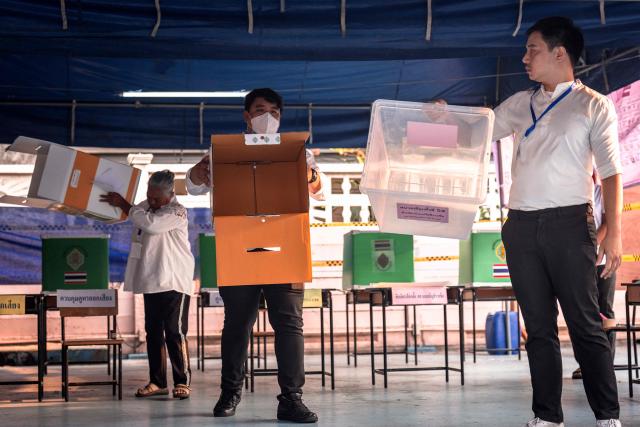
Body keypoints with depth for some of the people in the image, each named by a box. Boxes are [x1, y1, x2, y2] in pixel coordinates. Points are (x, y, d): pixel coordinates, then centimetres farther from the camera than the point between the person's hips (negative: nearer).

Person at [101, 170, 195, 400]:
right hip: (151, 281, 7)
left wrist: (123, 205, -17)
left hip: (174, 282, -7)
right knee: (153, 331, 8)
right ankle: (157, 381, 14)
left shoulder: (177, 212, -12)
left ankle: (183, 381, -2)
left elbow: (150, 224, -27)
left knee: (175, 332, -8)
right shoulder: (145, 207, 11)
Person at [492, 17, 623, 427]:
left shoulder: (593, 105, 2)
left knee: (585, 323, -4)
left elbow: (611, 171, -2)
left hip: (568, 222, -5)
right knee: (539, 326, 7)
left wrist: (613, 230, -11)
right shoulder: (521, 103, 16)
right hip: (521, 225, 5)